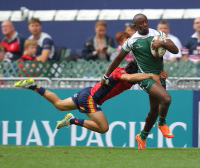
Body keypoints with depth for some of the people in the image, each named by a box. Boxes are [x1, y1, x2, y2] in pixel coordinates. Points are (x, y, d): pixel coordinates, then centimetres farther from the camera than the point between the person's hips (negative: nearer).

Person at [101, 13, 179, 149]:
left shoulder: (158, 35, 1)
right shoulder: (132, 41, -6)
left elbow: (175, 50, -3)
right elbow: (118, 59, 4)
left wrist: (162, 43, -21)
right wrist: (106, 76, 10)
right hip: (145, 77, -5)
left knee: (154, 110, 13)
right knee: (166, 98, -27)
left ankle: (143, 137, 33)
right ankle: (162, 123, 0)